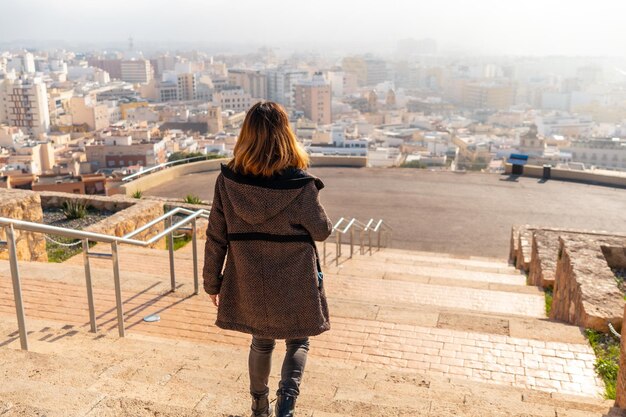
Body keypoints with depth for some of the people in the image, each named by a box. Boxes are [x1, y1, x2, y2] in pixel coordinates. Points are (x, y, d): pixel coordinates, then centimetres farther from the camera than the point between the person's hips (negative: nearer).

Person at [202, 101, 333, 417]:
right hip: (294, 284, -3)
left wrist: (212, 282, 8)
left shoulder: (228, 180, -10)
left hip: (249, 284, 3)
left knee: (261, 342, 25)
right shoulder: (300, 184, -19)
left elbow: (216, 237, -4)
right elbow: (322, 231, -6)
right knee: (298, 342, 19)